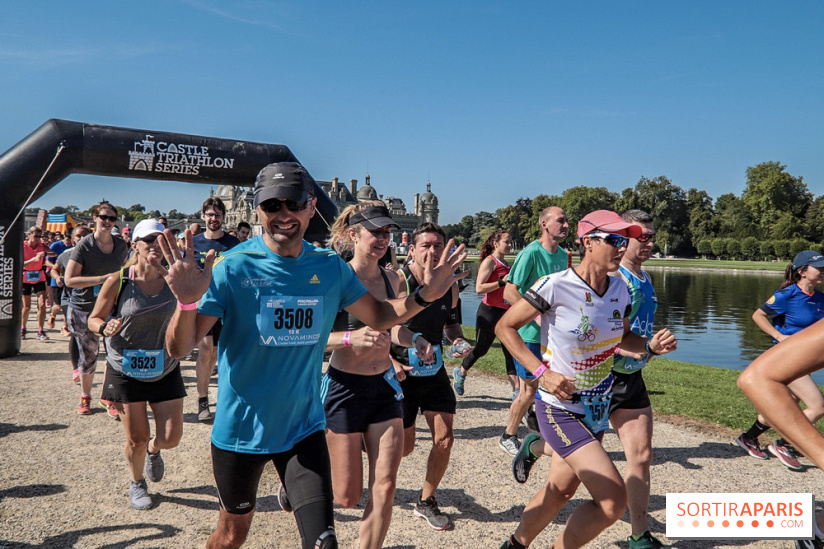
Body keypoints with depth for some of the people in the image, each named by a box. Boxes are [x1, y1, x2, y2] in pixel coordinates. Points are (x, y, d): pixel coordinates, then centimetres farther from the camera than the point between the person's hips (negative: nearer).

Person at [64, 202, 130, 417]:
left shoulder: (121, 245, 3)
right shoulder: (84, 245, -11)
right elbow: (69, 279, -15)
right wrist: (103, 279, -23)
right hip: (84, 308, -3)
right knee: (88, 356, 9)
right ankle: (85, 396, 31)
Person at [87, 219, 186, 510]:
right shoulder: (118, 281, -11)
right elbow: (94, 319, -1)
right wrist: (105, 328, -25)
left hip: (166, 370, 2)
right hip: (126, 370, -2)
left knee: (170, 438, 2)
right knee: (136, 439, 6)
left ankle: (153, 450, 41)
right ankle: (137, 484, 38)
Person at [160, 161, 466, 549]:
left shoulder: (330, 267, -4)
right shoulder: (233, 267, -16)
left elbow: (379, 316, 7)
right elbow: (179, 349, -18)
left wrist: (424, 296, -9)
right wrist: (187, 301, -38)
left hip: (303, 427, 2)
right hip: (241, 428, -1)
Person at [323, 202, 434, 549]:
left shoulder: (393, 280, 3)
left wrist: (415, 341, -1)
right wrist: (350, 337, -35)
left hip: (384, 386, 5)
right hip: (344, 387, -5)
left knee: (384, 488, 3)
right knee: (347, 497, 7)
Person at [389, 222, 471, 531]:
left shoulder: (450, 287, -1)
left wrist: (458, 340, -5)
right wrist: (390, 361, -21)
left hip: (434, 371, 5)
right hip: (401, 373, -4)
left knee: (444, 439, 1)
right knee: (404, 446, 5)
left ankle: (426, 502, 23)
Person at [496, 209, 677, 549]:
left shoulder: (619, 289, -1)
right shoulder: (556, 285, -20)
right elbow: (505, 327, -13)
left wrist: (651, 345, -6)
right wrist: (542, 371, -20)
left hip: (597, 408, 7)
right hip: (560, 408, -7)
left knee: (560, 490, 20)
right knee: (614, 500, -12)